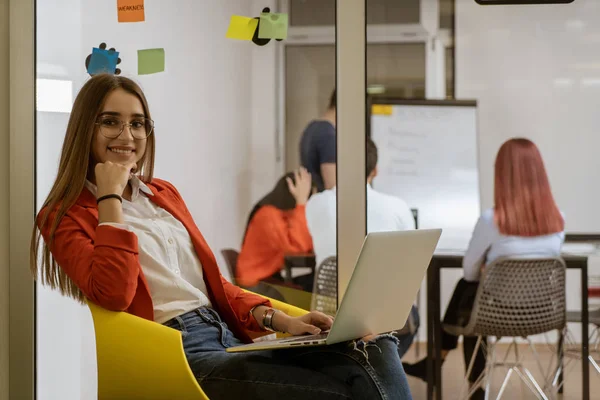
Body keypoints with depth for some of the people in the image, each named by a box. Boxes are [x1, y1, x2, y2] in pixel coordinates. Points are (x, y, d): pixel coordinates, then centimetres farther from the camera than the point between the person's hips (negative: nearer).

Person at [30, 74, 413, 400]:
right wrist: (111, 197, -7)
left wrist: (277, 319, 6)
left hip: (231, 338, 7)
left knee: (376, 352, -22)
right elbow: (114, 294, -16)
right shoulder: (64, 217, 4)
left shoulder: (164, 194, 24)